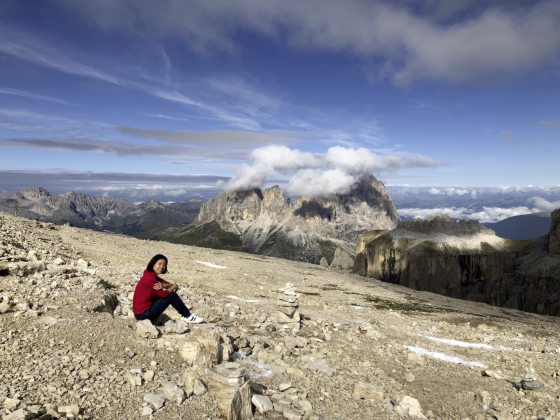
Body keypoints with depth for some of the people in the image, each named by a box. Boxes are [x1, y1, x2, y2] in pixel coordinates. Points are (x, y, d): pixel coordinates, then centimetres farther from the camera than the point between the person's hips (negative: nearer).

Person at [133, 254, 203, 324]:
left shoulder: (153, 276, 9)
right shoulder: (149, 278, -20)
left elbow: (170, 284, 5)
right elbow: (164, 294, -18)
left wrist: (164, 285, -17)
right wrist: (174, 286, 0)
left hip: (145, 310, 9)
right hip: (143, 314, -9)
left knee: (170, 293, 7)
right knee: (171, 295, -10)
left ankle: (186, 315, 11)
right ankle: (187, 316, 3)